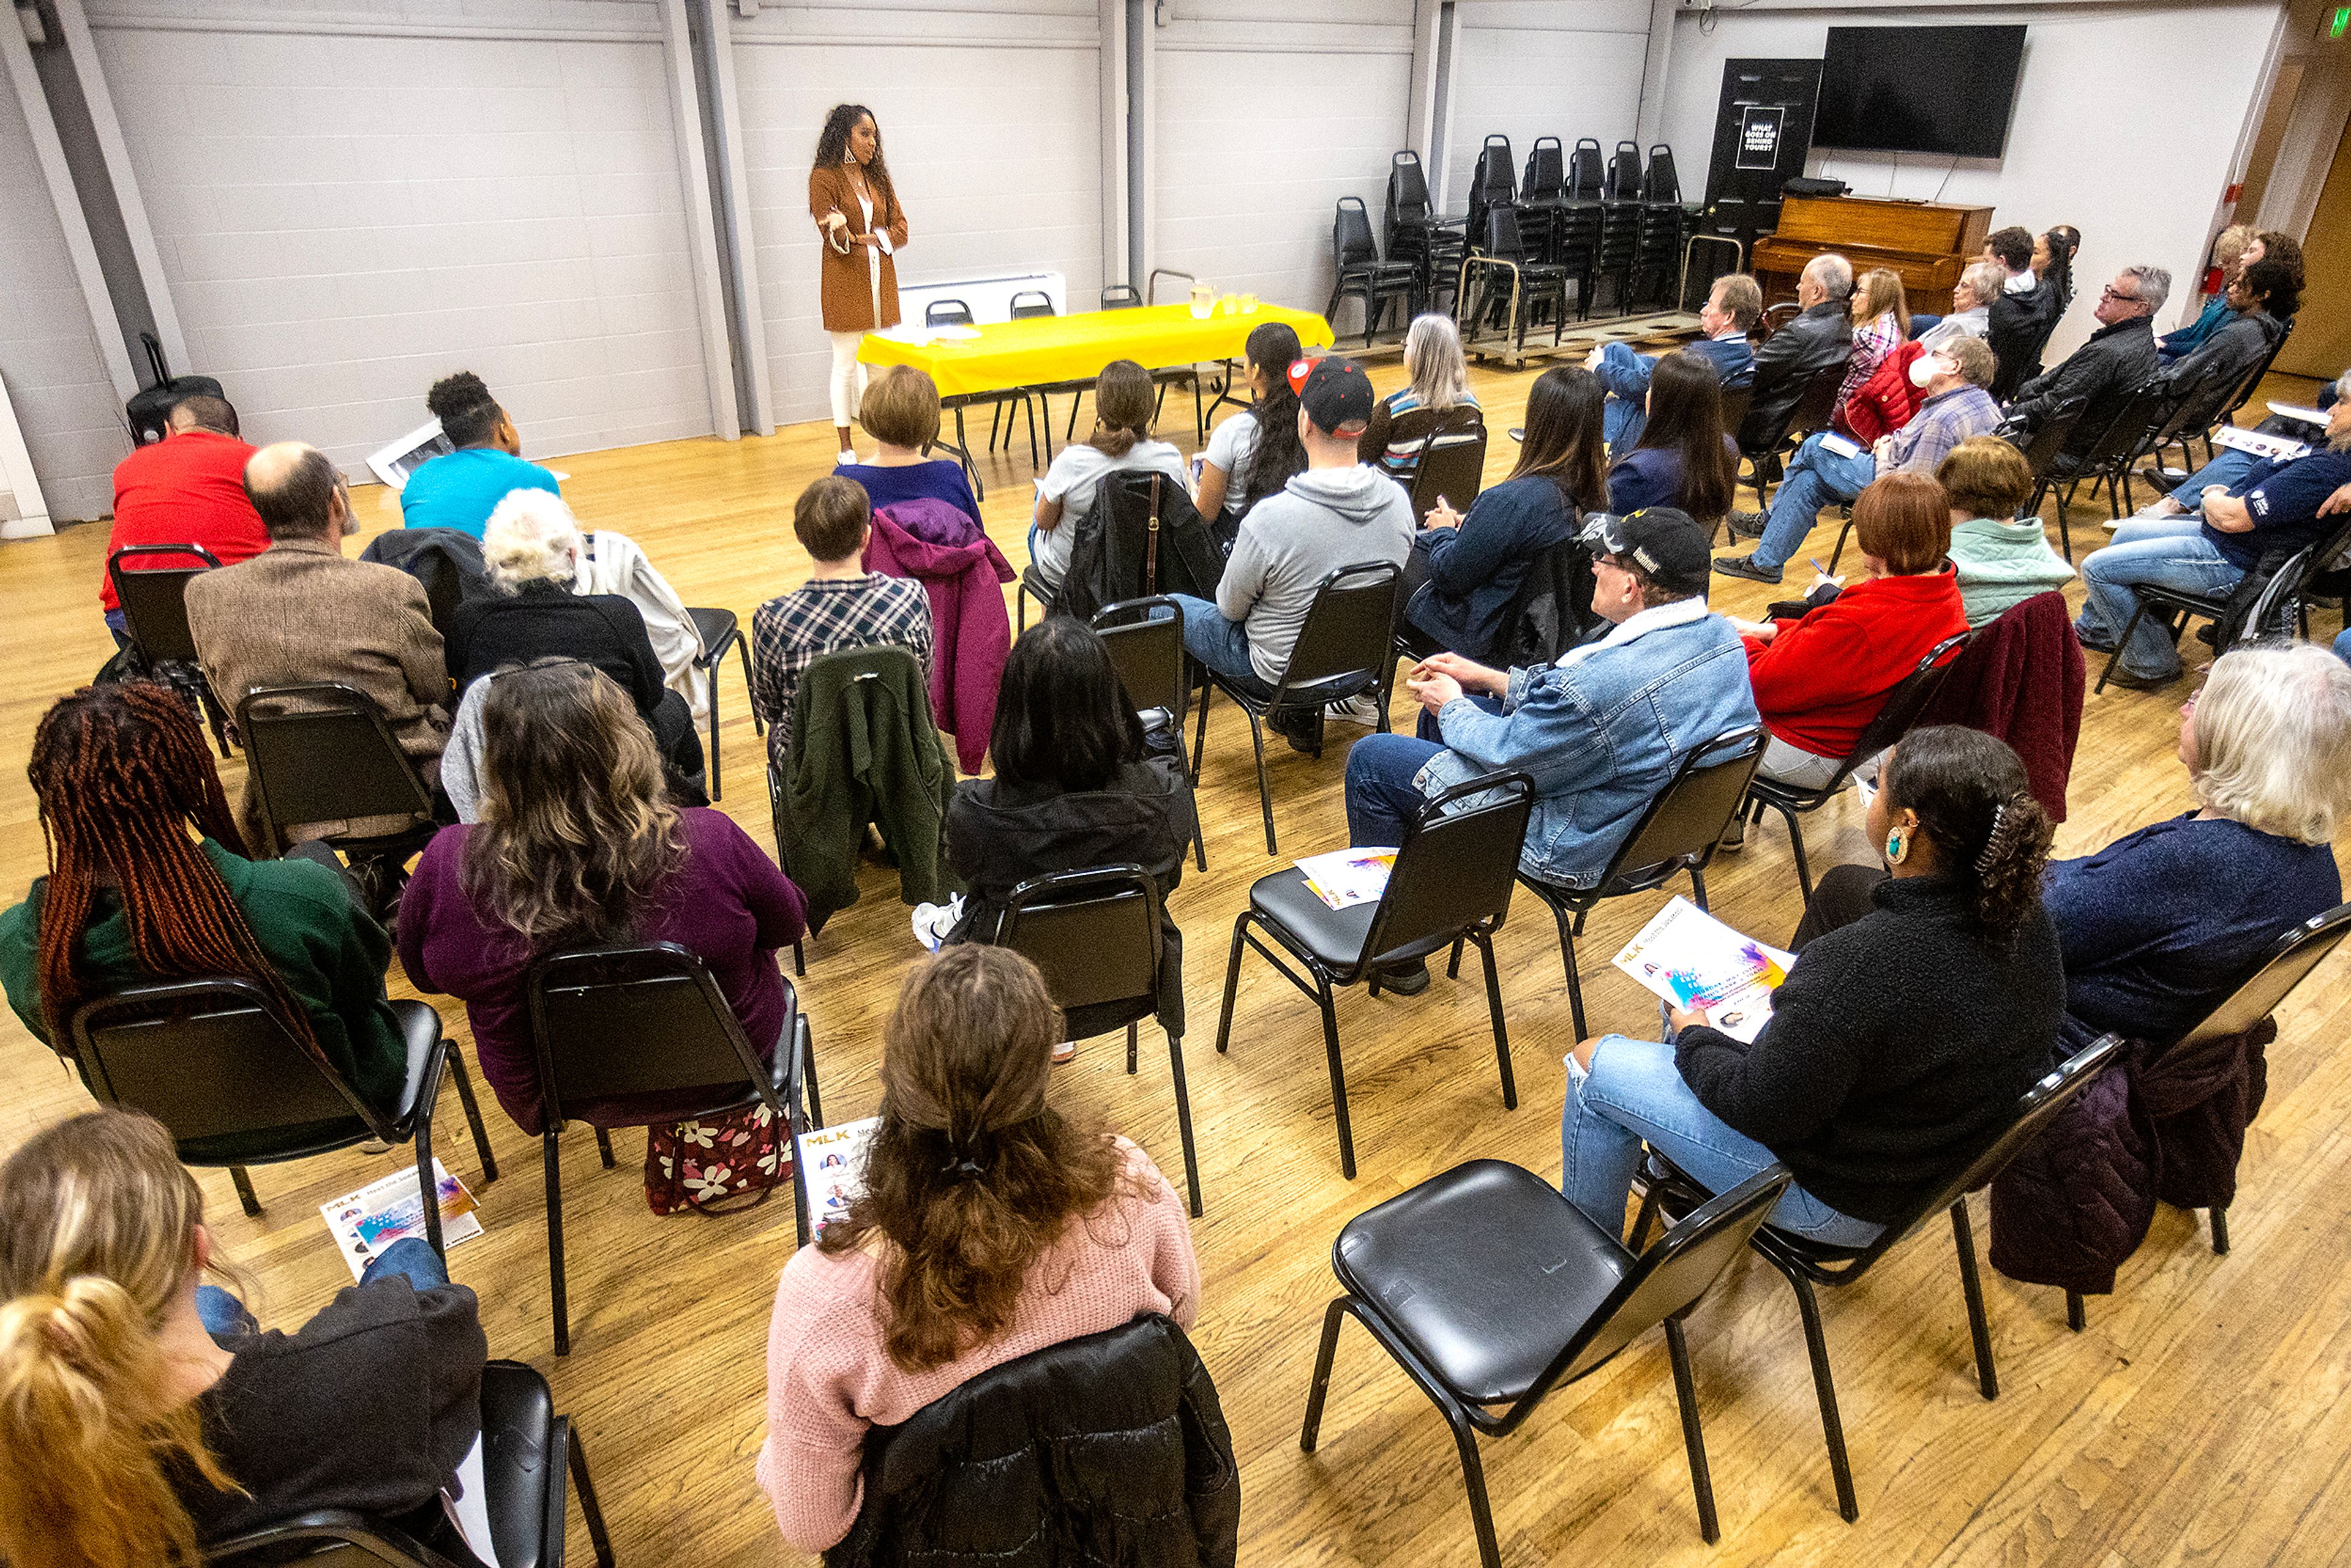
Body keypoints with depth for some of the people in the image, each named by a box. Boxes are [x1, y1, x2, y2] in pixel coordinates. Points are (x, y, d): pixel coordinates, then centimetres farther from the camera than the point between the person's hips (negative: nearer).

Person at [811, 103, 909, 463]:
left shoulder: (876, 176, 13)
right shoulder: (824, 177, -5)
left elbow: (900, 227, 7)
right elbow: (832, 236, -10)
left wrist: (866, 238, -9)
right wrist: (842, 235, -33)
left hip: (880, 279, 6)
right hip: (845, 283, -6)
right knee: (846, 364, -1)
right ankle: (846, 449, 5)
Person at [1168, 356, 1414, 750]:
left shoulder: (1270, 519, -32)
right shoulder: (1398, 499, -14)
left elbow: (1230, 608, -14)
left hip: (1280, 672, -5)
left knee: (1172, 606, 14)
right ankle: (1304, 715, 36)